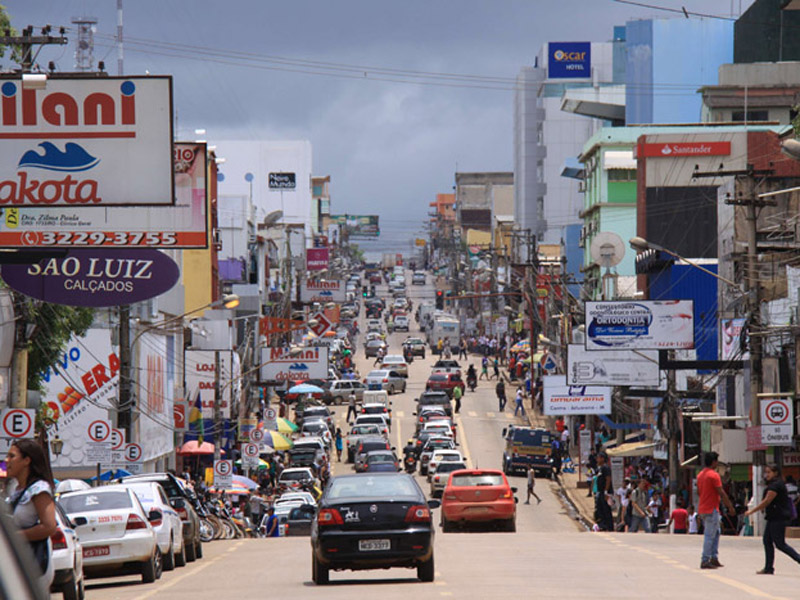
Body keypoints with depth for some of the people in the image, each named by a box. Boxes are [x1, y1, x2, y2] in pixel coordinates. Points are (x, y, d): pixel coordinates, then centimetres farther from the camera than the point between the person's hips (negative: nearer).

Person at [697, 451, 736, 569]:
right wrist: (730, 507, -9)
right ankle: (705, 561, -5)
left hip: (702, 509, 9)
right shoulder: (714, 475, -16)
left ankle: (714, 558, 14)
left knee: (715, 533, 16)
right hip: (711, 509, -9)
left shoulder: (701, 474, 12)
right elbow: (721, 493, -16)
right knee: (710, 535, -6)